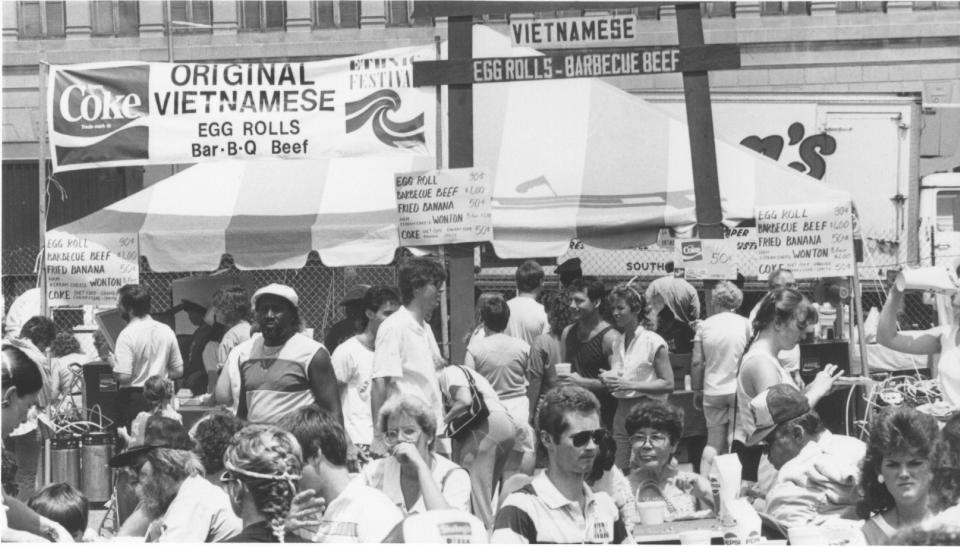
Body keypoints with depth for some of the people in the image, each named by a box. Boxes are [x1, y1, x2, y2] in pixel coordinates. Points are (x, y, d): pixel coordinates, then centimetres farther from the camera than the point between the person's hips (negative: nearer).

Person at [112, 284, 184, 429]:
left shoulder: (127, 335, -14)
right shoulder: (166, 331, 4)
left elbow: (123, 377, -20)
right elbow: (178, 371, 9)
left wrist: (110, 361, -2)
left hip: (133, 400, -6)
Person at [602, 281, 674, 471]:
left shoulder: (653, 342, -8)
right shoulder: (618, 342, 13)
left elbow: (668, 384, -11)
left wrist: (630, 385, -18)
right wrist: (608, 380, 2)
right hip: (621, 410, 7)